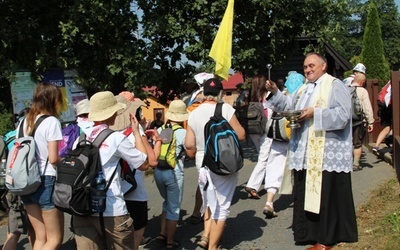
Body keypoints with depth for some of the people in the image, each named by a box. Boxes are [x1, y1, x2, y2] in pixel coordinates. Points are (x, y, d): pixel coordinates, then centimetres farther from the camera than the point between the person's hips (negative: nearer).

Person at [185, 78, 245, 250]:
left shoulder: (193, 114, 1)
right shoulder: (225, 109, -12)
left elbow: (189, 146, 1)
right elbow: (241, 135, -10)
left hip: (202, 165, 4)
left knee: (209, 202, 25)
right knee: (221, 206, 7)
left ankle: (206, 235, 15)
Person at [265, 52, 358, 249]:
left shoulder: (335, 86, -5)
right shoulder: (303, 89, 20)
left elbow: (342, 114, -16)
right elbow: (288, 105, 16)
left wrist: (315, 113, -19)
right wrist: (275, 92, 2)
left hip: (326, 154, -7)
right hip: (305, 154, 8)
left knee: (326, 195, -2)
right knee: (307, 194, 11)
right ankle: (311, 232, 22)